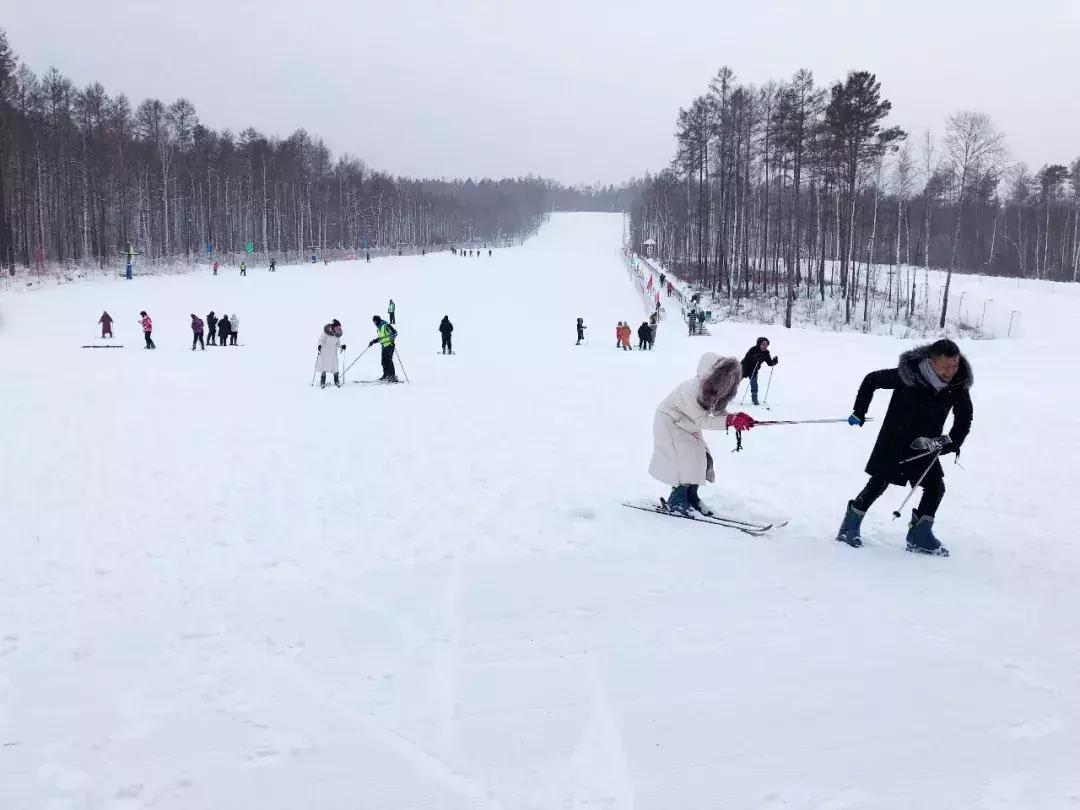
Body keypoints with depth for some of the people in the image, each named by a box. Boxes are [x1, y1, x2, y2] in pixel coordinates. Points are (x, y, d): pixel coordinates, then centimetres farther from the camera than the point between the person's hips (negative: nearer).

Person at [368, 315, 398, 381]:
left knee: (389, 360, -13)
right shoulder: (378, 329, 16)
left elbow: (395, 332, -14)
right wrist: (373, 341, 24)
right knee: (384, 361, 8)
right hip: (384, 346, 8)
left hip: (389, 345, -8)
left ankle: (393, 376, -13)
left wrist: (393, 336, -31)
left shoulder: (386, 326, -11)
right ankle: (386, 375, 20)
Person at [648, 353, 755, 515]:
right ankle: (676, 501, 4)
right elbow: (702, 420, -33)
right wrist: (730, 420, -40)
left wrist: (738, 418, -27)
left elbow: (718, 411, -8)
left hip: (688, 426, 8)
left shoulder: (713, 388, -15)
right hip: (670, 423, -8)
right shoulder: (692, 390, -36)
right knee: (686, 460, -13)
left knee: (703, 459, 3)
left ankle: (691, 496, 20)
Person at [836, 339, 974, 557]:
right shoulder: (907, 375, -28)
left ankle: (920, 536, 11)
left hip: (925, 446, 4)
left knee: (935, 487, -2)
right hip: (894, 442, -4)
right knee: (879, 484, -1)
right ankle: (850, 526, 16)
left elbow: (965, 417, 4)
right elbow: (872, 380, -13)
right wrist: (859, 412, -12)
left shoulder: (958, 386, -14)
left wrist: (952, 442, -8)